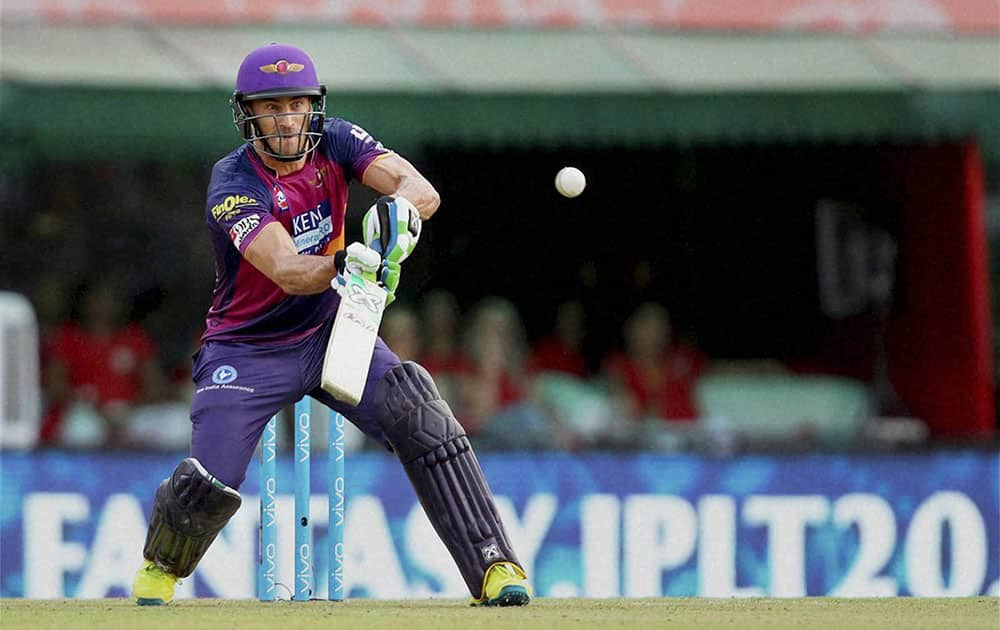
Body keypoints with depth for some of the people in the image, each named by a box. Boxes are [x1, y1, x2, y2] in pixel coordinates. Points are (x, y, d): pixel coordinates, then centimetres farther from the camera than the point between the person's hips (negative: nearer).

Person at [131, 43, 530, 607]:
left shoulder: (335, 143, -10)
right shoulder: (233, 185, -22)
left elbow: (422, 191, -25)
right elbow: (287, 272, -36)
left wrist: (401, 208, -48)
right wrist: (346, 263, -56)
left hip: (329, 331, 3)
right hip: (248, 352, -3)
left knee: (416, 411, -20)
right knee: (210, 488, -16)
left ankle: (493, 564, -18)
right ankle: (161, 564, 19)